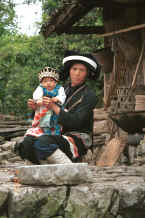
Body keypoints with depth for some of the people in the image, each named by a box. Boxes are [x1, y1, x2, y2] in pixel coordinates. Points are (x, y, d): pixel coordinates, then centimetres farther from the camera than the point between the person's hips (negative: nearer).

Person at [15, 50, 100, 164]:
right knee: (25, 146, -15)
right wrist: (35, 107, 1)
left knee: (42, 142, -33)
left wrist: (54, 107, -22)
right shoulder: (64, 89, 14)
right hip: (60, 136, 7)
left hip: (78, 140, -7)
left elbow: (76, 122, -19)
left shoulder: (89, 95, -7)